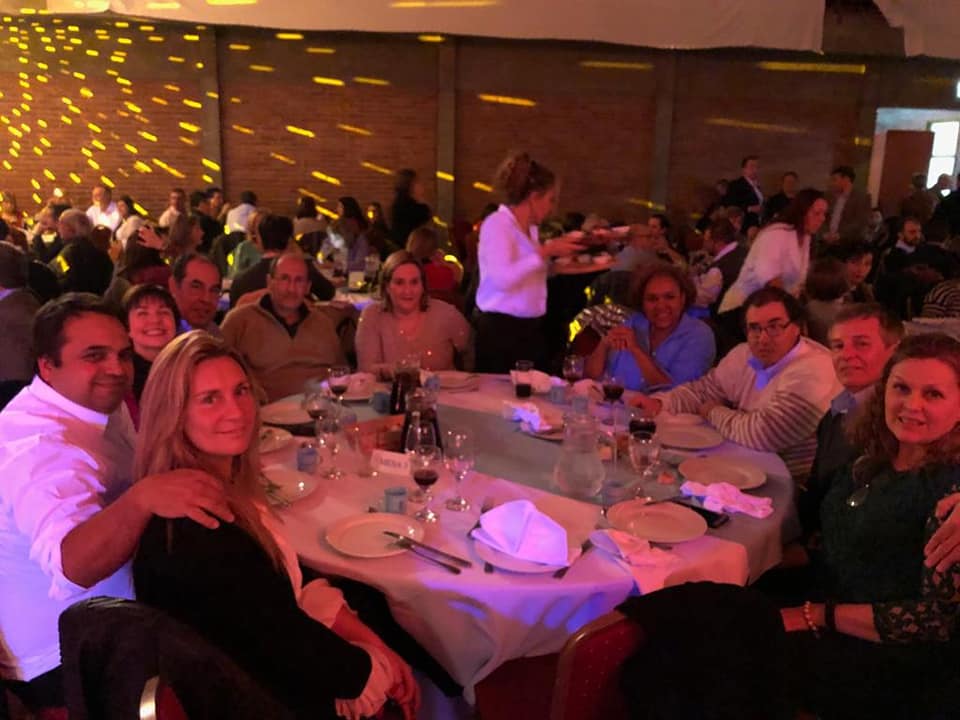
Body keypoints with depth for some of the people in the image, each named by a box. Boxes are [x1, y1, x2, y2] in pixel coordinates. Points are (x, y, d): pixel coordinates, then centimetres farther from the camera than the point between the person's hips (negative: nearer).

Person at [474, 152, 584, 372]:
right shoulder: (497, 223, -12)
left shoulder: (530, 228, 14)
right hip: (501, 330, -9)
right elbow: (503, 278, -27)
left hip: (530, 329, 9)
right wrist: (545, 251, -22)